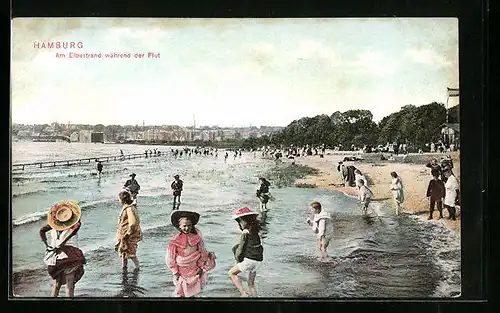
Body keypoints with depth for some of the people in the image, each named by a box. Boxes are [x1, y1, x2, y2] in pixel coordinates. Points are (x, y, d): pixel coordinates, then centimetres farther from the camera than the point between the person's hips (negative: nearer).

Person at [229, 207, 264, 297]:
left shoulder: (245, 232, -9)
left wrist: (237, 257, 7)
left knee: (231, 273, 10)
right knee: (251, 284, 19)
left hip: (249, 259, -7)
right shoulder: (255, 231, 14)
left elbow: (241, 247, -8)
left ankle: (244, 294, -1)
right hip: (258, 260, 7)